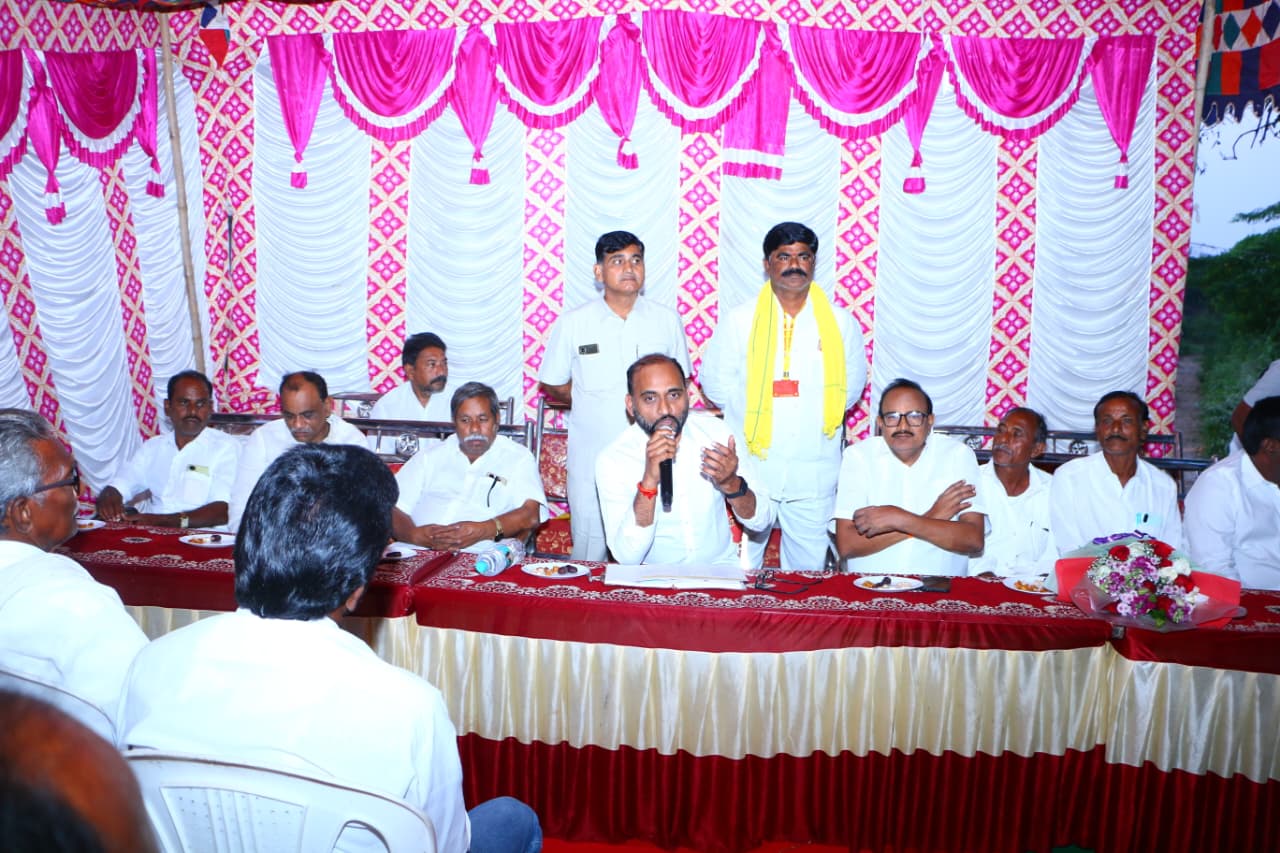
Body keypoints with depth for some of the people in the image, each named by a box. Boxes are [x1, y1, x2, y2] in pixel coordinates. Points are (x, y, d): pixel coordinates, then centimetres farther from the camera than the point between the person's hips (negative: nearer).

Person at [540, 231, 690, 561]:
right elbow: (552, 385, 10)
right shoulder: (573, 322, 3)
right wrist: (592, 400, -1)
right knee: (589, 552, 4)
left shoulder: (667, 319, 6)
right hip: (591, 458, 0)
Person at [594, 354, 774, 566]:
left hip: (721, 567, 2)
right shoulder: (612, 461, -11)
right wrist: (649, 481, -28)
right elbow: (628, 557, -19)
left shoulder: (715, 431, -5)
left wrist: (731, 484, -21)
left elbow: (761, 522, -2)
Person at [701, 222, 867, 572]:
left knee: (809, 569, 10)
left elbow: (852, 385, 13)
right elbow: (715, 381, 4)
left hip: (815, 473, 1)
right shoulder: (740, 320, 2)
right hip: (750, 468, -1)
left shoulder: (841, 322, 7)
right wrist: (754, 414, 1)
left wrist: (814, 418, 5)